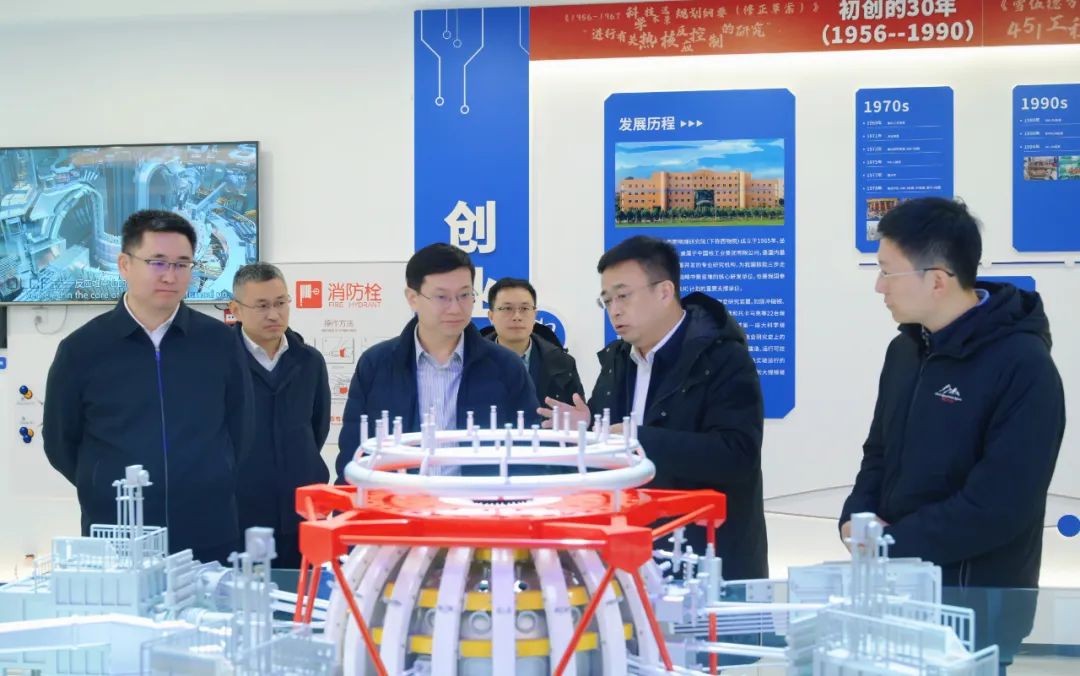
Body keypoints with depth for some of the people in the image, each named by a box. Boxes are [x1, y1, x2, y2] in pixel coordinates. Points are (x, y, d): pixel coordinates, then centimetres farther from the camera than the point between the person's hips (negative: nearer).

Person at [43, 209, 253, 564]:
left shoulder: (219, 342, 3)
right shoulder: (81, 349, -1)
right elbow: (60, 443, 8)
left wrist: (209, 489, 10)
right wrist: (115, 493, 10)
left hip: (211, 541, 1)